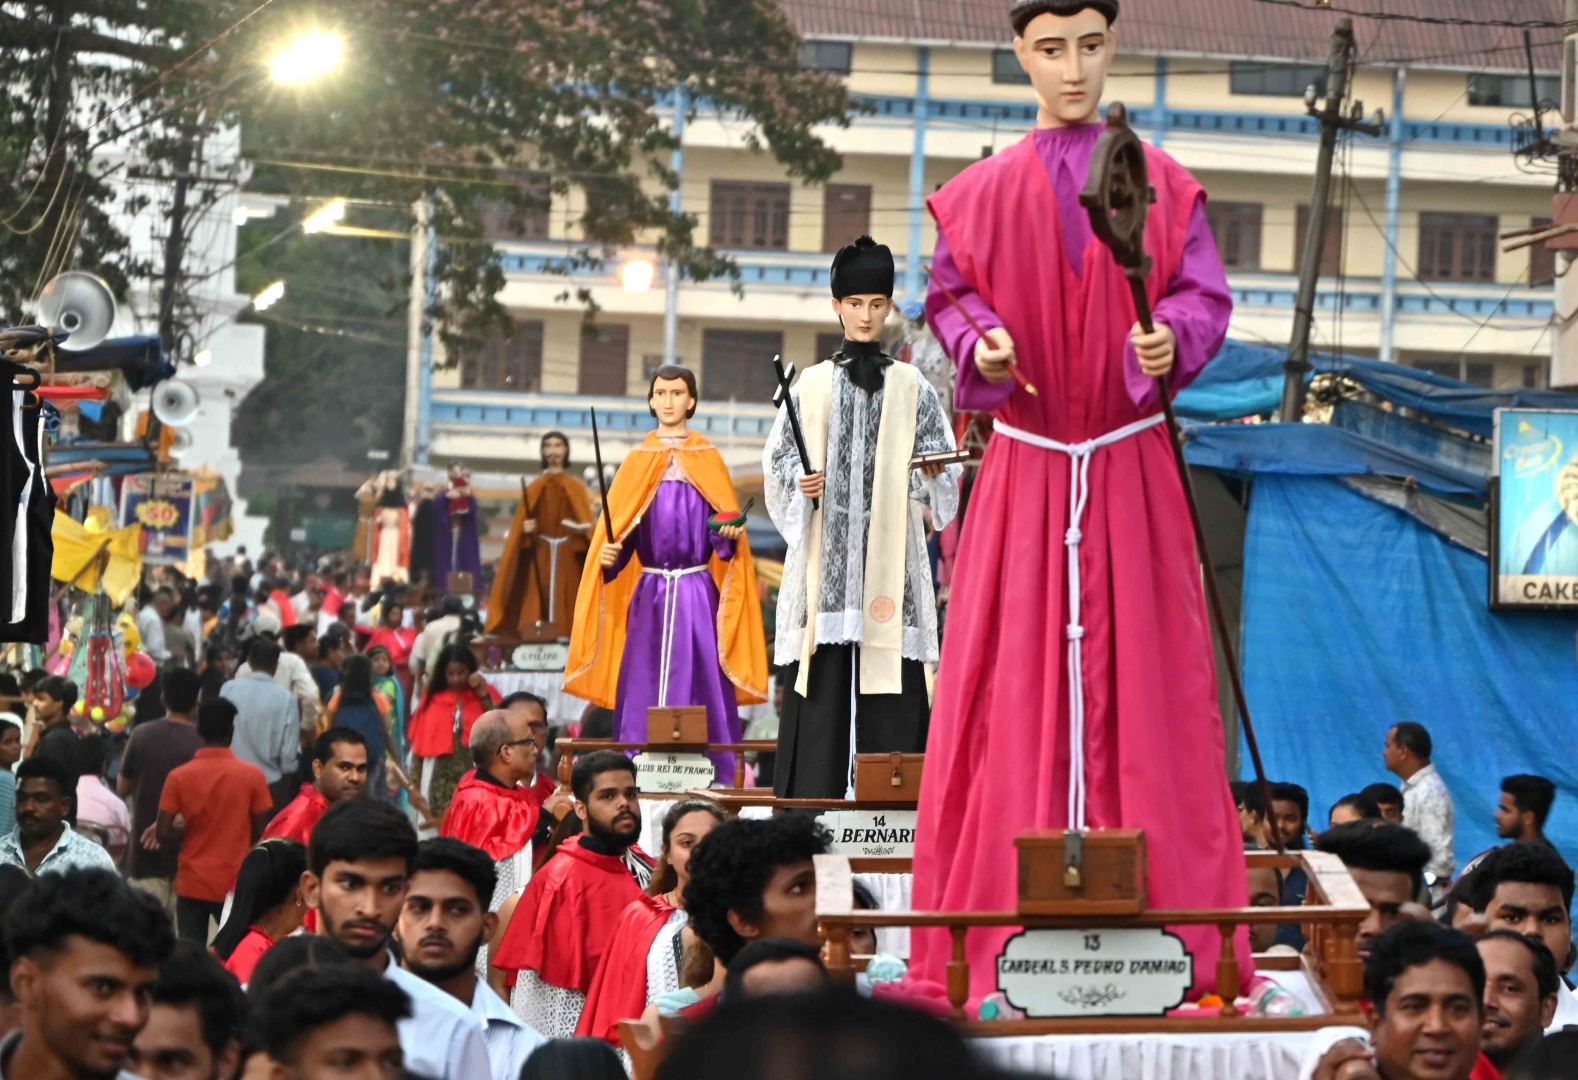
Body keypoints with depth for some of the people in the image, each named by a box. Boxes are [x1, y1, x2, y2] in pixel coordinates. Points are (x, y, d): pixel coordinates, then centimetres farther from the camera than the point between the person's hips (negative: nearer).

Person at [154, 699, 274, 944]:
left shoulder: (178, 777, -7)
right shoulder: (252, 775, -8)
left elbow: (162, 834, -8)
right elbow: (261, 833, -4)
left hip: (192, 885, 1)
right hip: (235, 884, -1)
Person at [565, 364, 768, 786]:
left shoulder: (708, 460, 8)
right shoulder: (637, 462, 9)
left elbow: (724, 533, 4)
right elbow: (619, 532, 3)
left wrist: (730, 534, -17)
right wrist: (607, 556, -16)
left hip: (697, 592, -1)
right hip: (649, 593, 1)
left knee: (699, 688, -4)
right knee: (644, 692, -2)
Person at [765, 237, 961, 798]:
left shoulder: (912, 388, 10)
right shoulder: (811, 385, 11)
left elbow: (942, 468, 9)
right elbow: (778, 459, 11)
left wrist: (936, 471, -13)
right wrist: (800, 481, -9)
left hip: (889, 551, 0)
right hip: (825, 549, 0)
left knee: (889, 667, -7)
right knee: (824, 677, -6)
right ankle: (815, 794, -5)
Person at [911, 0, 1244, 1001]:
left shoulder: (1161, 184, 4)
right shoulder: (983, 192, 7)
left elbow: (1206, 296, 1)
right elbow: (949, 297, 12)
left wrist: (1171, 337, -20)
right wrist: (979, 347, -9)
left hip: (1131, 469, -1)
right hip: (1025, 465, 1)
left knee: (1139, 682, -3)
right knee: (1014, 686, -2)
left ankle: (1150, 924, -1)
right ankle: (1009, 929, 0)